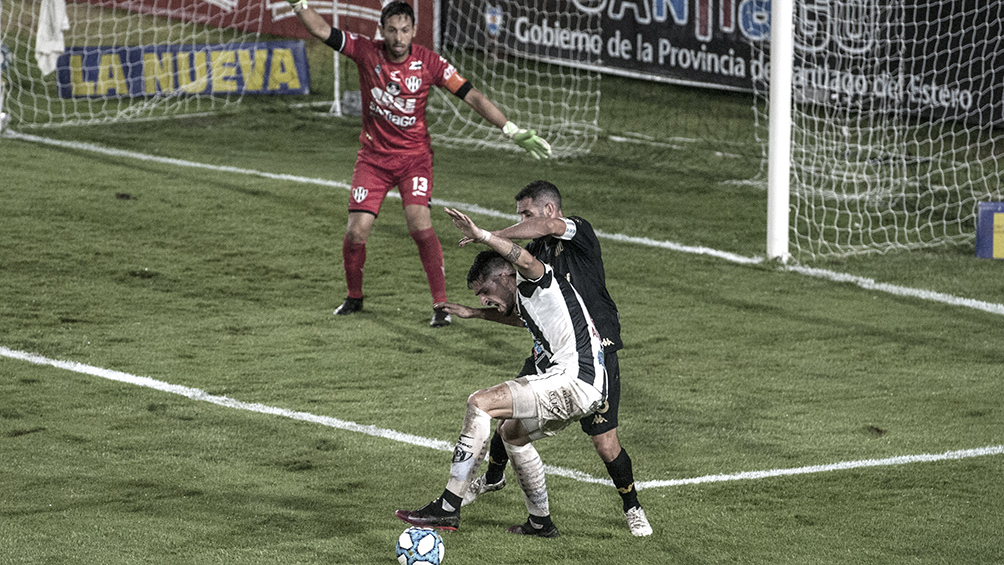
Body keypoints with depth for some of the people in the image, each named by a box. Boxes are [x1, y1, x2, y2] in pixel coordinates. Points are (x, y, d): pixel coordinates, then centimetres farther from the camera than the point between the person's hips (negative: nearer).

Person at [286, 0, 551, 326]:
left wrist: (512, 131, -13)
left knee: (419, 224, -21)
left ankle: (441, 305, -11)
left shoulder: (429, 63, -10)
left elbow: (472, 97, -9)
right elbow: (321, 30, -9)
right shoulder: (366, 52, -8)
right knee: (356, 230, -5)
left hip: (414, 156, -2)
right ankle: (354, 297, 22)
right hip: (373, 158, 2)